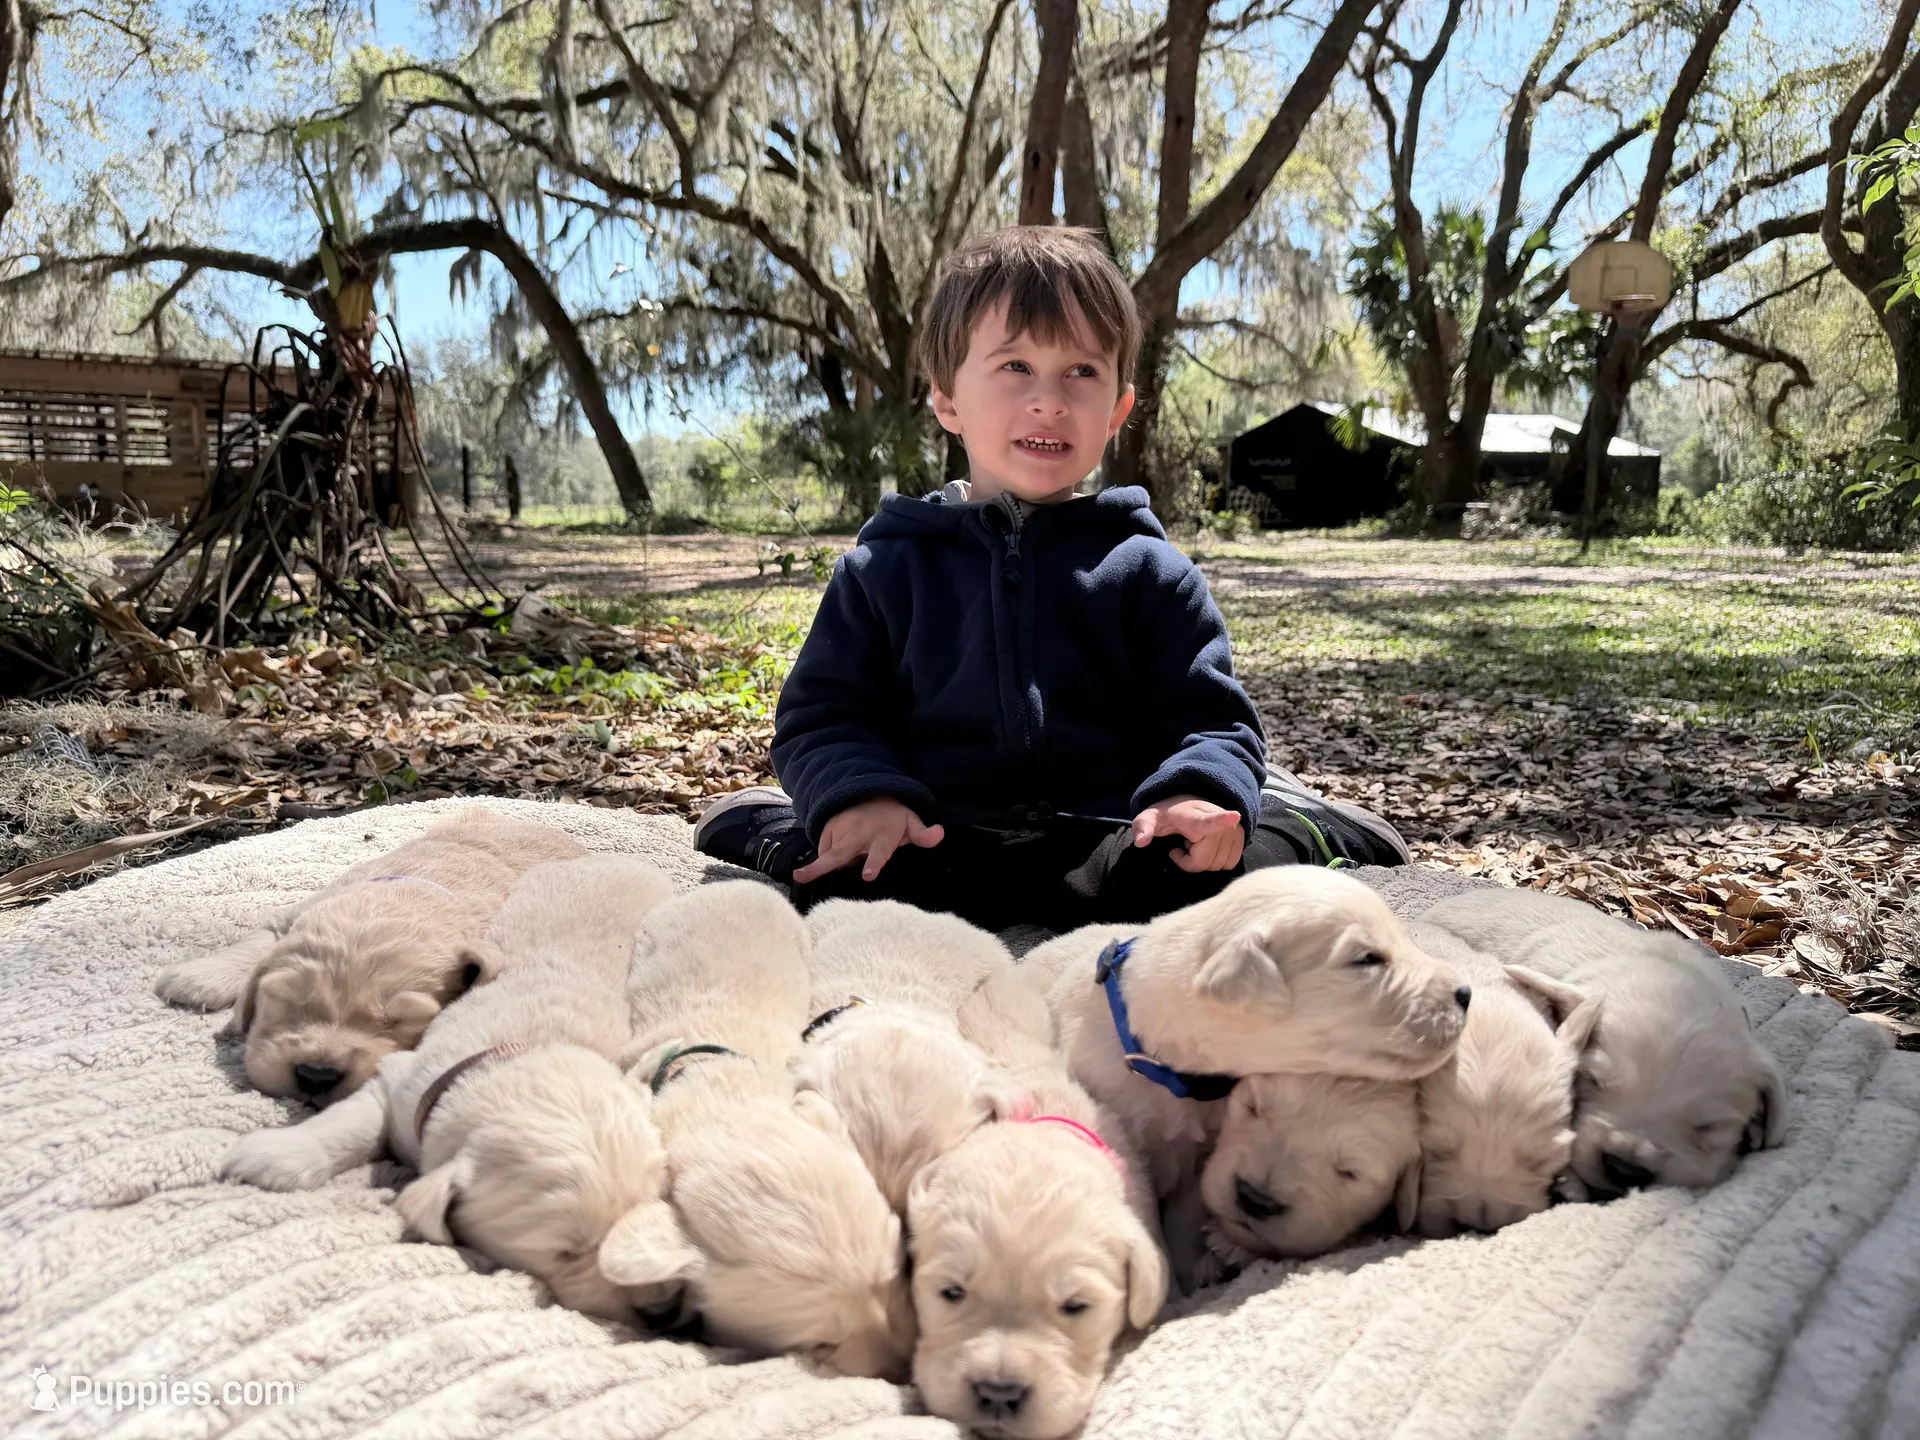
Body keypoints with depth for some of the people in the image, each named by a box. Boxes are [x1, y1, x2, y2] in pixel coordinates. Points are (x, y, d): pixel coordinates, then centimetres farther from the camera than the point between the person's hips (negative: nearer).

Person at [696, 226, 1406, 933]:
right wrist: (862, 796, -16)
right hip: (943, 843, 0)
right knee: (837, 881, -34)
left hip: (1110, 839, 1)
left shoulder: (1148, 571, 11)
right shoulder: (886, 568, 11)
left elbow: (1213, 719, 6)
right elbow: (821, 717, 8)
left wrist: (1198, 796, -19)